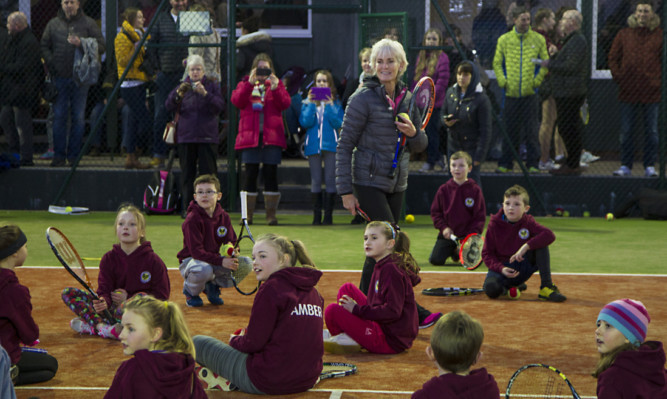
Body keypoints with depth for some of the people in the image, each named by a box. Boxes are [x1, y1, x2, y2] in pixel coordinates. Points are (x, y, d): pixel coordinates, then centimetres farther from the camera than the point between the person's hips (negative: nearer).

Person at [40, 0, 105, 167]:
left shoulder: (88, 23, 5)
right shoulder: (53, 24, 11)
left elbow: (101, 46, -1)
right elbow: (44, 46, 14)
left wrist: (81, 43, -16)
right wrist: (51, 64, -2)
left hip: (80, 77, -1)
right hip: (60, 77, 1)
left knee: (78, 117, 1)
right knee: (59, 116, 0)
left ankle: (73, 155, 8)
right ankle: (59, 155, 5)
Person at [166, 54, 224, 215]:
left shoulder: (212, 85, 6)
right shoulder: (182, 86, 10)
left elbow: (220, 105, -9)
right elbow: (169, 106, -2)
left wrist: (204, 94, -23)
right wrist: (179, 94, -20)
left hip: (207, 137, -1)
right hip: (185, 137, 2)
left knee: (208, 172, -2)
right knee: (187, 173, 3)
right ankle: (187, 207, 7)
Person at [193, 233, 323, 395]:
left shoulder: (271, 288, -15)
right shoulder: (313, 291, 7)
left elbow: (253, 344, -13)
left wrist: (235, 339, 9)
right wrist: (247, 333, 18)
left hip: (270, 381, -8)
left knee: (198, 342, 7)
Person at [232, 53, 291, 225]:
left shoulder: (276, 84, 13)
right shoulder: (245, 84, 13)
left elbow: (285, 104, -3)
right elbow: (236, 101, -7)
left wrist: (275, 88, -16)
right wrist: (250, 84, -15)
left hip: (271, 135, 0)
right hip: (250, 135, 0)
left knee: (271, 174, -2)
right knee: (250, 174, -2)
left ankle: (271, 213, 2)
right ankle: (248, 214, 3)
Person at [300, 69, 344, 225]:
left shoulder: (335, 102, 8)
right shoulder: (308, 102, 9)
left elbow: (338, 123, -5)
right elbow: (305, 122, -5)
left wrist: (329, 106, -11)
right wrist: (311, 104, -11)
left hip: (331, 144, -1)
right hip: (313, 145, 1)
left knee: (330, 180, -3)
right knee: (315, 181, 2)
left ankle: (328, 215, 1)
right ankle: (317, 215, 5)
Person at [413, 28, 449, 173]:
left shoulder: (442, 58, -7)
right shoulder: (420, 57, 13)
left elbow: (443, 80, -12)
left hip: (434, 103, -6)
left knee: (432, 132, -1)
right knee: (426, 131, 9)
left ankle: (430, 162, 8)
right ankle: (439, 159, 22)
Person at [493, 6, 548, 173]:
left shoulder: (538, 39, 4)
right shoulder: (504, 40, 6)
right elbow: (497, 63, 12)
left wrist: (537, 80, -2)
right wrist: (502, 81, 0)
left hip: (529, 93, -1)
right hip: (511, 93, 1)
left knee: (531, 130, -2)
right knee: (510, 131, 5)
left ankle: (532, 164, 5)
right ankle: (506, 164, 13)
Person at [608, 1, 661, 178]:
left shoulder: (660, 34, 3)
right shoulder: (624, 34, 8)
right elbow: (613, 57, 12)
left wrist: (660, 79, -4)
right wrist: (618, 76, 0)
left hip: (652, 91, -1)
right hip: (628, 92, 1)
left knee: (652, 132, 4)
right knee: (626, 132, 3)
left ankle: (650, 166, 11)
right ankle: (625, 166, 10)